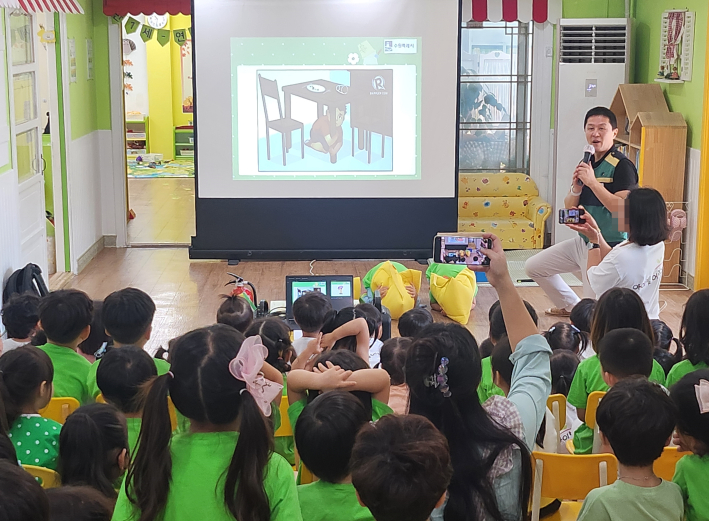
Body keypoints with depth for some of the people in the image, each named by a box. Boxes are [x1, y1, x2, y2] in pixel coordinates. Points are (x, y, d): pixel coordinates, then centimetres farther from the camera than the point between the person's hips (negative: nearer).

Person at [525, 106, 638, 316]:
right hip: (582, 242, 9)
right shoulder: (587, 164, 10)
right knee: (533, 266, 18)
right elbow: (569, 208, 11)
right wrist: (576, 189, -10)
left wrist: (593, 182, -26)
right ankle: (571, 306, 33)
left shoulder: (622, 166, -15)